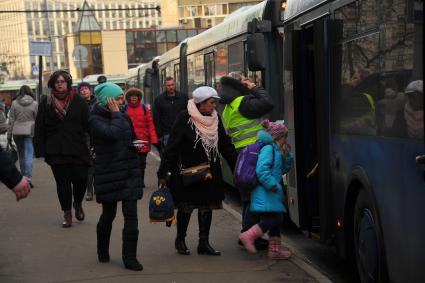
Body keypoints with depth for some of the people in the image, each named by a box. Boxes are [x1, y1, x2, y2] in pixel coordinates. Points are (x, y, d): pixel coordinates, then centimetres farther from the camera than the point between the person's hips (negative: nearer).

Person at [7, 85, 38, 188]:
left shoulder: (14, 103, 2)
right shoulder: (34, 104, 0)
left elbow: (11, 121, 2)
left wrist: (9, 135, 7)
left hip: (17, 132, 2)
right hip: (30, 131, -2)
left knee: (21, 155, 14)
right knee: (29, 155, -5)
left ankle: (24, 177, 22)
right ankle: (28, 177, -18)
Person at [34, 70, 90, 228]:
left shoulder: (78, 102, 3)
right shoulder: (46, 103, 5)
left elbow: (88, 124, 2)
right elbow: (39, 129, 4)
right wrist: (40, 150, -2)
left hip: (78, 149, 0)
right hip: (56, 151, 1)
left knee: (81, 179, -4)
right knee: (62, 182, 4)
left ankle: (78, 203, 26)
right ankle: (67, 213, 17)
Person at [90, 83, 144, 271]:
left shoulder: (124, 116, 9)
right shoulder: (95, 119, -8)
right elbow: (112, 134, -27)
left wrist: (137, 144, 5)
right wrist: (115, 114, -15)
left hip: (129, 172, 4)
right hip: (108, 173, -4)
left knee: (131, 214, -5)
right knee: (108, 214, 9)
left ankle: (130, 258, 0)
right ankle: (103, 253, 32)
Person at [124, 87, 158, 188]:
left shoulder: (144, 108, 2)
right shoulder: (125, 109, 1)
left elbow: (150, 124, 0)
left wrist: (153, 139, -7)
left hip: (143, 140, 1)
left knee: (142, 162, 9)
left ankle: (141, 180, 21)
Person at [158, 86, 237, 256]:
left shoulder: (215, 119, 5)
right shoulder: (185, 118, -14)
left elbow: (225, 145, 11)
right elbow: (172, 146, -14)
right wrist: (163, 173, -16)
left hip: (210, 174, 5)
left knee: (207, 207, 8)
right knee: (186, 207, 5)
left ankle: (204, 243, 17)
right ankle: (180, 241, 24)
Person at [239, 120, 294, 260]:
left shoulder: (276, 150, 20)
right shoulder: (268, 149, -11)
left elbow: (284, 169, 24)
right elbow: (261, 169, -23)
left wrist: (286, 156, 11)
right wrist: (271, 184, -23)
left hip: (272, 192, 10)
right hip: (265, 192, -10)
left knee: (277, 219, 13)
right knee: (273, 218, -18)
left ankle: (275, 249, 19)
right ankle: (249, 235, -18)